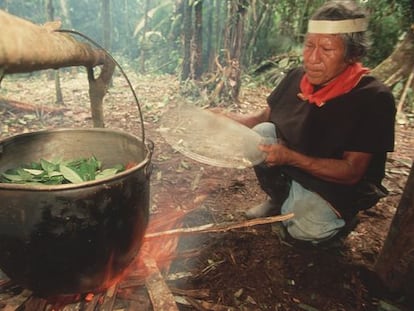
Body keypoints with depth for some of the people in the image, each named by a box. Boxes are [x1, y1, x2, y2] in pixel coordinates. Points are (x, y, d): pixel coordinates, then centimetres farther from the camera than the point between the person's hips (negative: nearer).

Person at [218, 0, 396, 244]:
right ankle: (278, 200, 5)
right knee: (262, 133, -18)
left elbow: (352, 172, -25)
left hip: (337, 186, -4)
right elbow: (265, 116, 4)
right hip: (290, 170, 4)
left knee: (307, 230, -27)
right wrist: (228, 119, -16)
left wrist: (290, 157, -37)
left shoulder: (373, 98, -23)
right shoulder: (297, 77, -8)